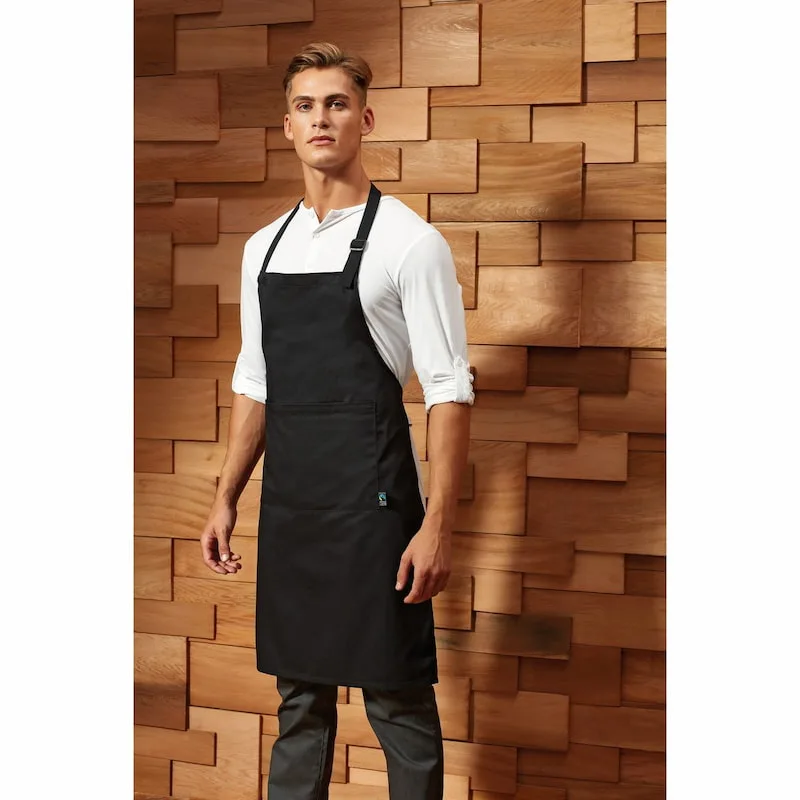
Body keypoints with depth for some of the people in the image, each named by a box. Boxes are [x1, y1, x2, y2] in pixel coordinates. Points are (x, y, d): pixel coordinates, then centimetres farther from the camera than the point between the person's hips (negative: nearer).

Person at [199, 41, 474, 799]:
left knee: (397, 698, 4)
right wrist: (225, 498, 13)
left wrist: (437, 525, -16)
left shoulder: (410, 242, -8)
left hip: (371, 500, -6)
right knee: (299, 693, 16)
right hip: (287, 501, 6)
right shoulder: (263, 248, 12)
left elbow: (449, 391, -11)